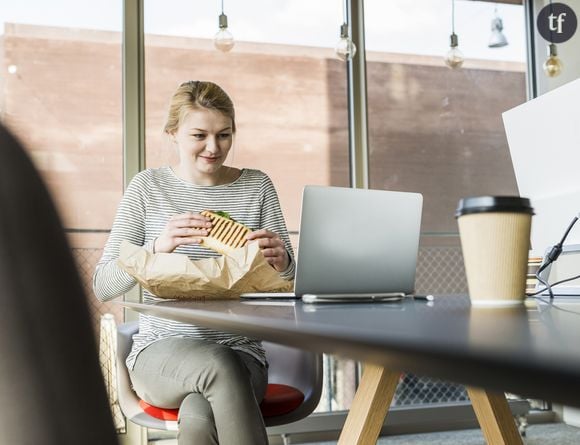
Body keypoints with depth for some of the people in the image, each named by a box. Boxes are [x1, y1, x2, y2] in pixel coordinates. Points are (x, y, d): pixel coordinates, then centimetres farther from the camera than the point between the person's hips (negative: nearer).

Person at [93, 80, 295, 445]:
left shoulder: (257, 187, 7)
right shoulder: (148, 187, 4)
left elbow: (290, 284, 4)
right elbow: (103, 286, -3)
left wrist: (281, 261, -20)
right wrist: (157, 246, -22)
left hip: (240, 350, 0)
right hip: (161, 352, 0)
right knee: (220, 365, -35)